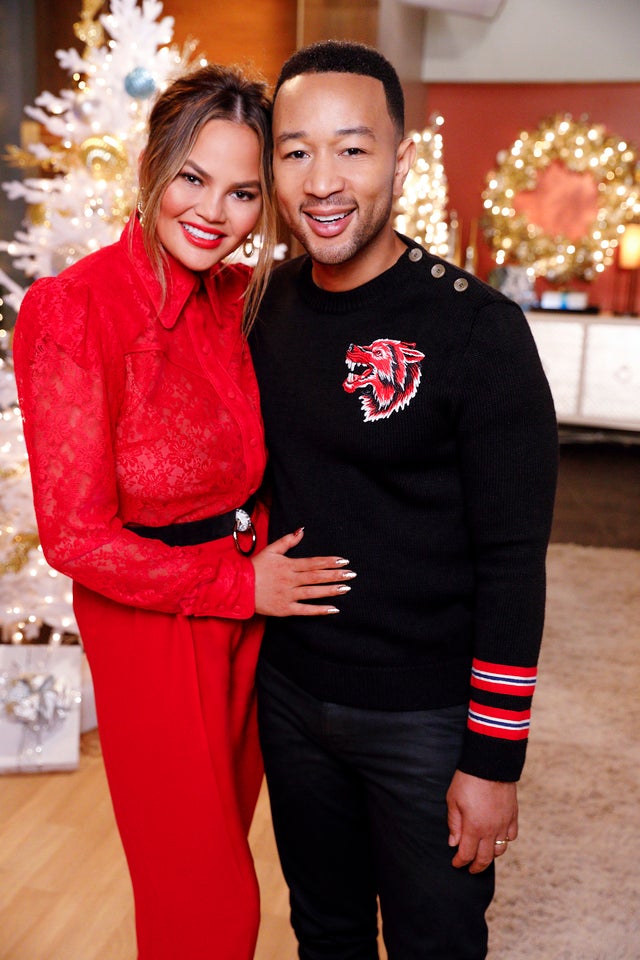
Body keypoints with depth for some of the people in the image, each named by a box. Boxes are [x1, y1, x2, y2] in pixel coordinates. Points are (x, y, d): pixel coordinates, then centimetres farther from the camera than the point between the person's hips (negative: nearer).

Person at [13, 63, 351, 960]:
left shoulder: (238, 297, 0)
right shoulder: (71, 307, -19)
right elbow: (77, 535, -19)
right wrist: (240, 585, -14)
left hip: (252, 602, 6)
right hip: (151, 628, -6)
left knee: (223, 845, 25)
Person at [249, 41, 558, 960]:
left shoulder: (477, 330, -18)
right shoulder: (265, 304, -2)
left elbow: (513, 562, -16)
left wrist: (494, 759, -14)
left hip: (426, 713, -4)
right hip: (288, 692, 5)